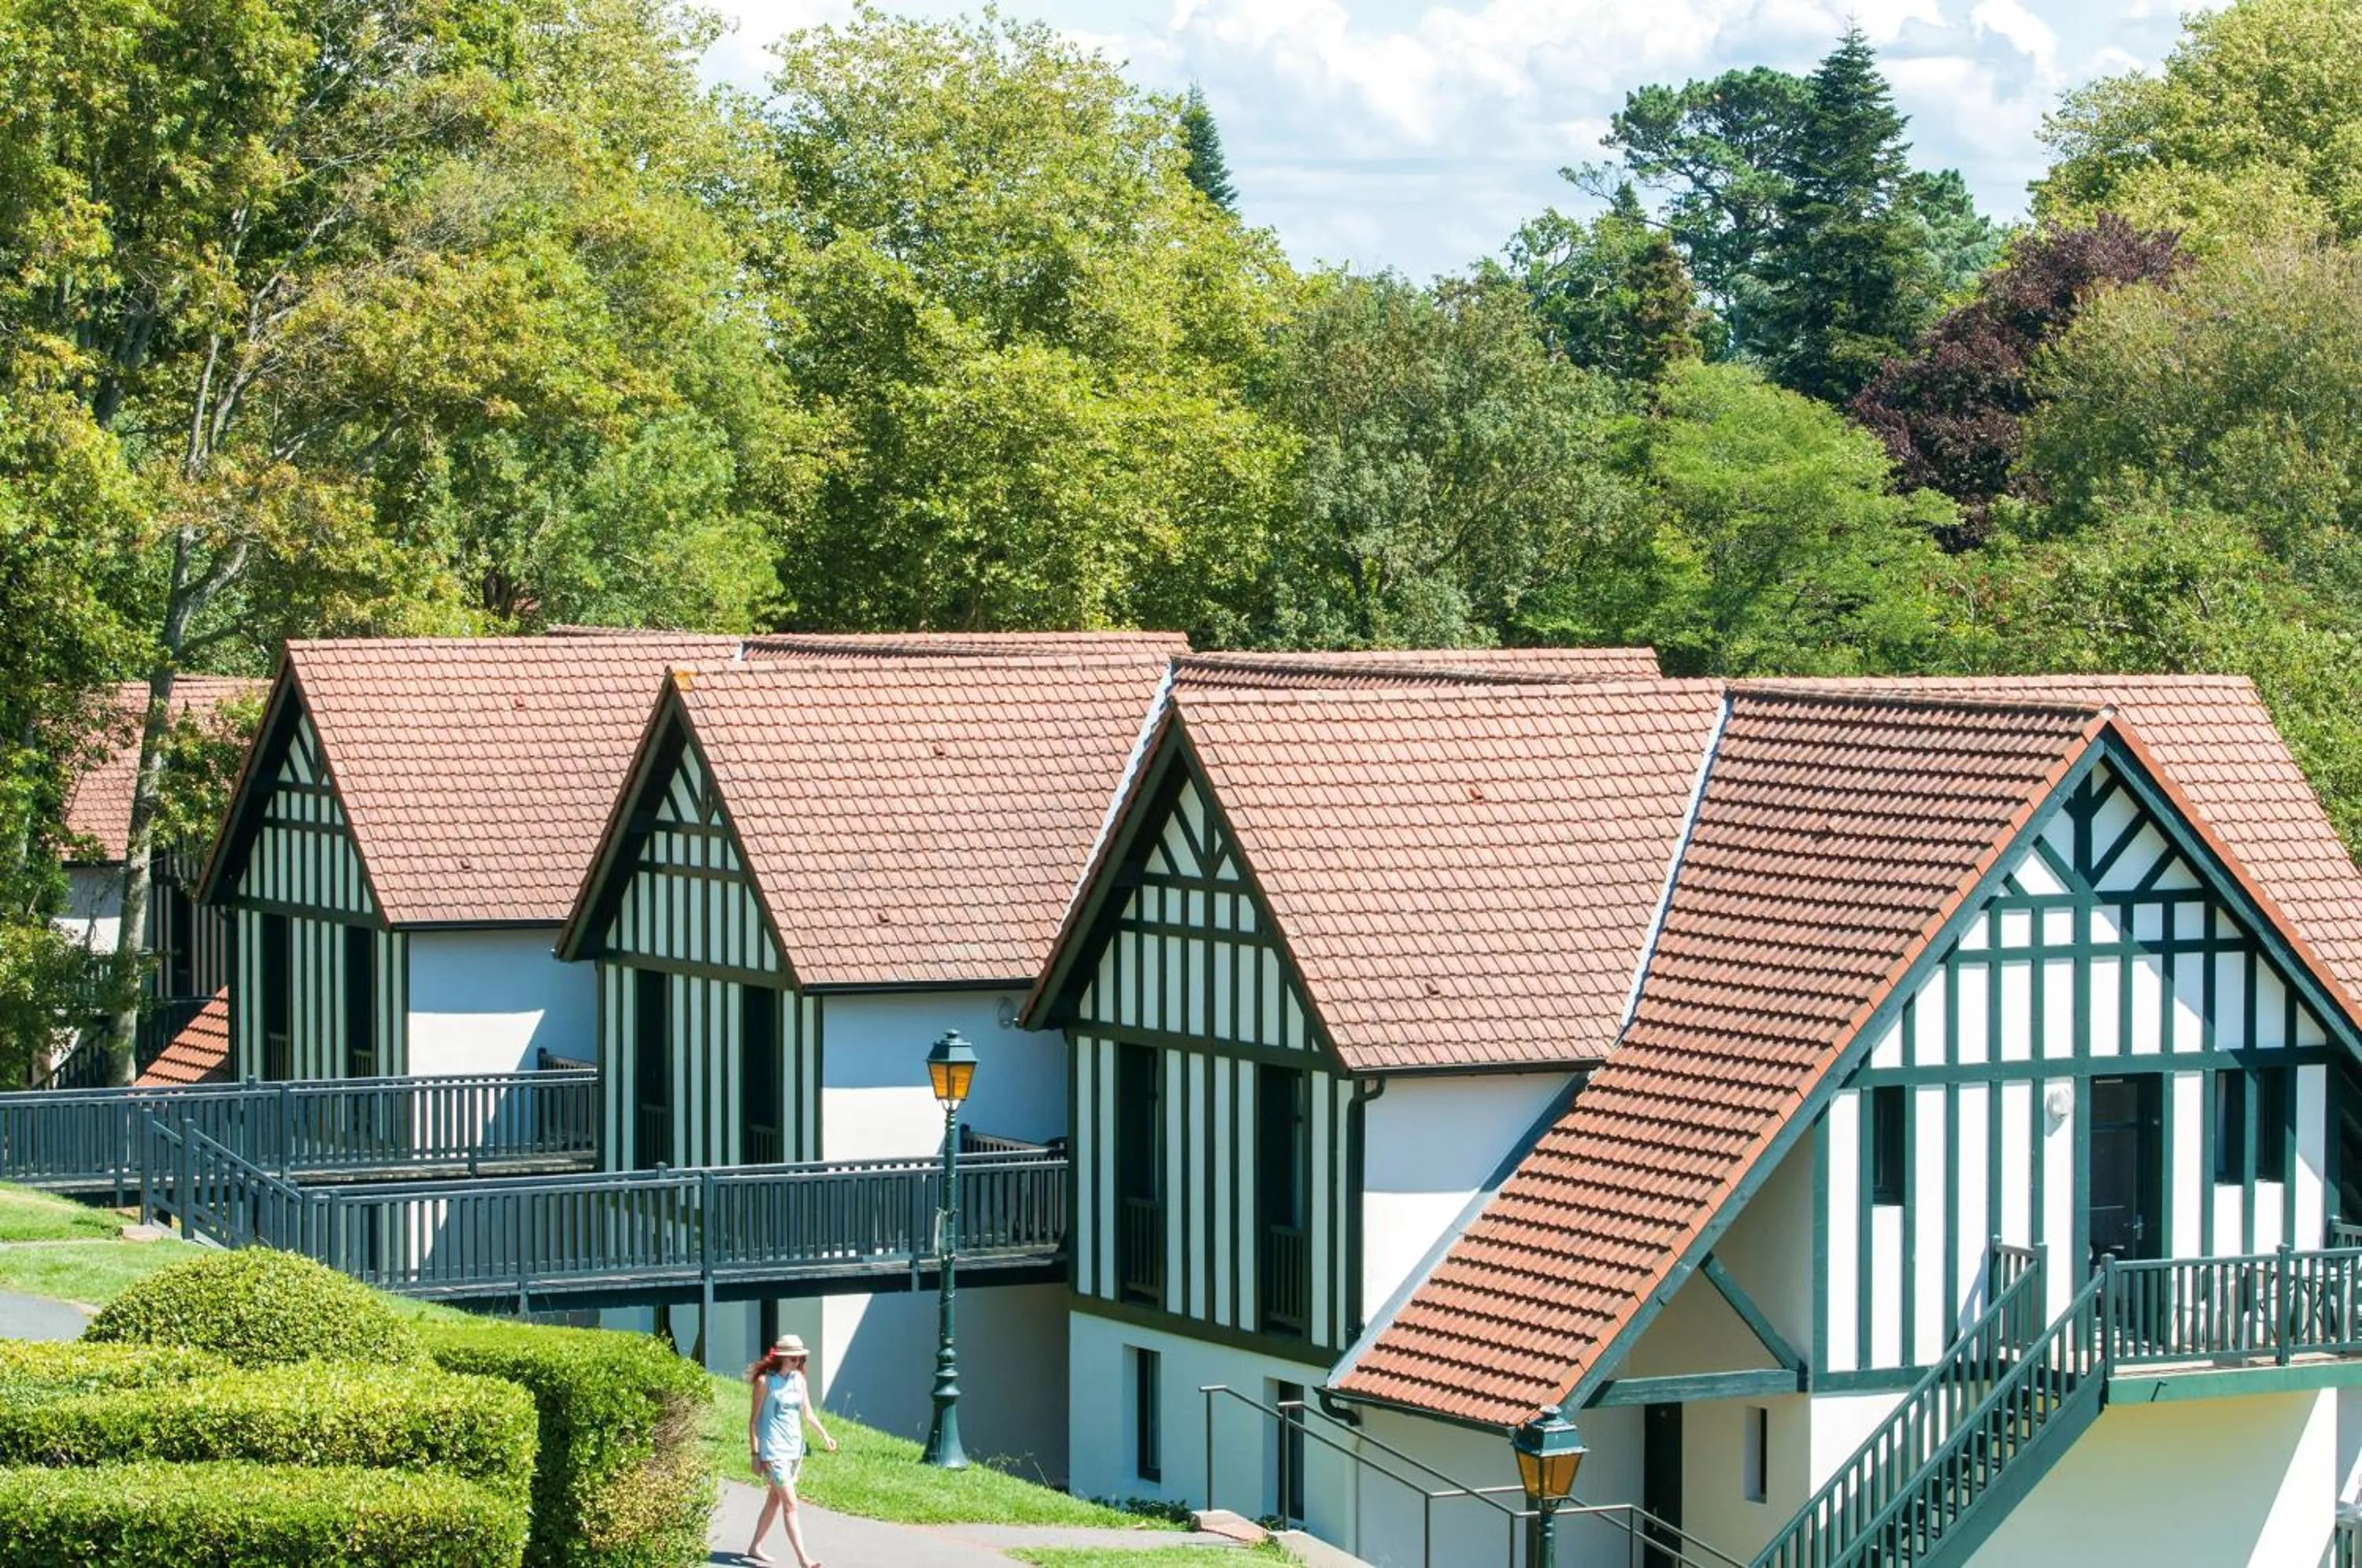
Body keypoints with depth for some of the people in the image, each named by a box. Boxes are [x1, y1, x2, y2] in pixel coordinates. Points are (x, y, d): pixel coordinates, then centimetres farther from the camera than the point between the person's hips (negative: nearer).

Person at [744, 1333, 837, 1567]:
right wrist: (755, 1454, -10)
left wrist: (824, 1435, -3)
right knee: (790, 1505, -11)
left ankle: (755, 1547, 30)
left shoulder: (798, 1379, 8)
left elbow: (808, 1413, 12)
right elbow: (753, 1419, -7)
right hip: (774, 1451, -7)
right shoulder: (765, 1381, -10)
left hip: (795, 1449, 7)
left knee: (774, 1501, 16)